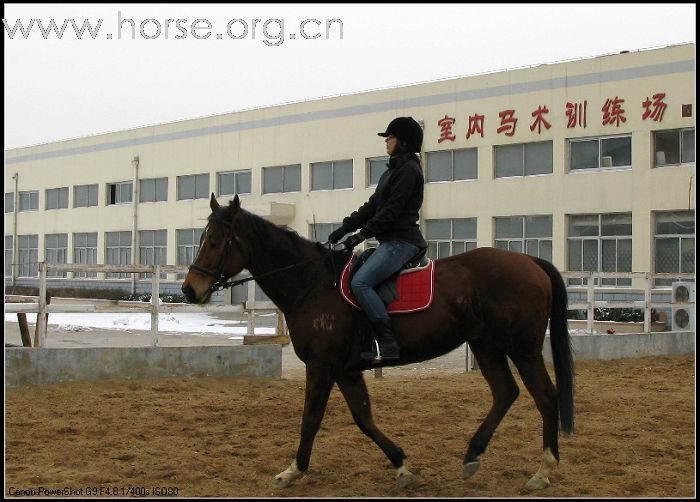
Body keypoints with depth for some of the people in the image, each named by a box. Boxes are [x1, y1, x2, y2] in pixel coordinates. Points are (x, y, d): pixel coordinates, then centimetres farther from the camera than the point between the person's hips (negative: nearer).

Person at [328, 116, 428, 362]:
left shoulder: (408, 171, -10)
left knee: (360, 282, -24)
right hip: (391, 240, 11)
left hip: (401, 241, -11)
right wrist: (344, 228, 11)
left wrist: (362, 234, -18)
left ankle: (388, 344, -26)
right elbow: (372, 206, 20)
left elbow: (391, 210, -18)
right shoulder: (393, 171, 21)